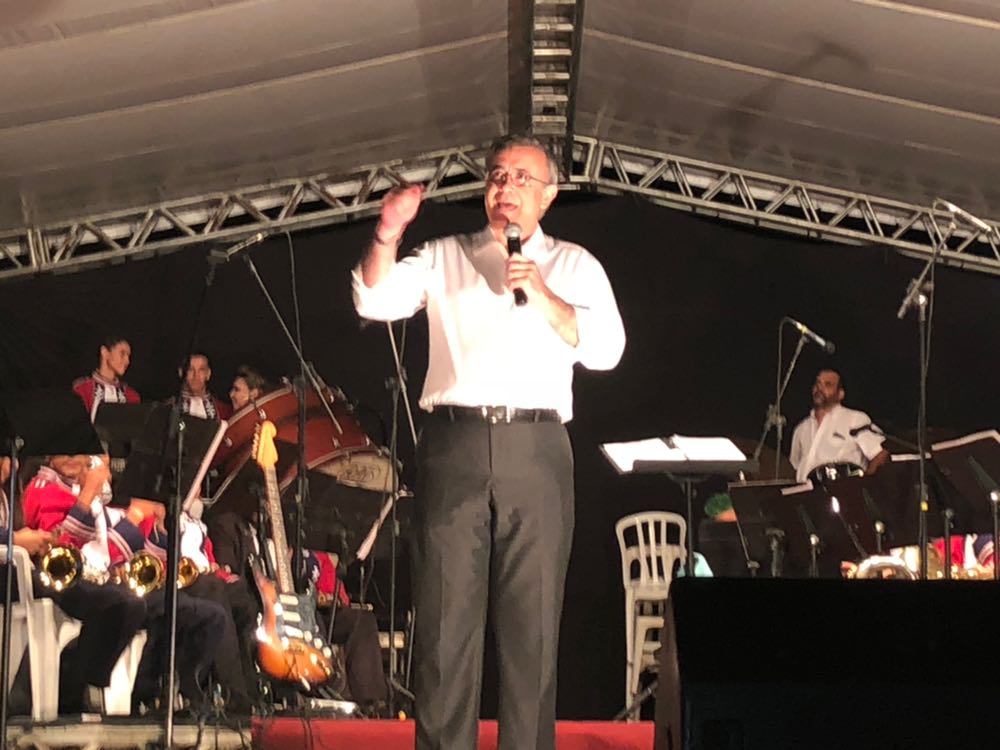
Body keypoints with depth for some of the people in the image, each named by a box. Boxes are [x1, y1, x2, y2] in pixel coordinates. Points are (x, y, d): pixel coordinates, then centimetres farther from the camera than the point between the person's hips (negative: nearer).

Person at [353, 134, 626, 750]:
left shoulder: (573, 266, 16)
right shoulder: (445, 257, 18)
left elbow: (606, 350, 2)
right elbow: (375, 302, 5)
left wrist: (542, 297, -9)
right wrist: (388, 236, -11)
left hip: (537, 450, 0)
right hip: (455, 444, 0)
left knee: (534, 617, -1)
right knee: (447, 611, -3)